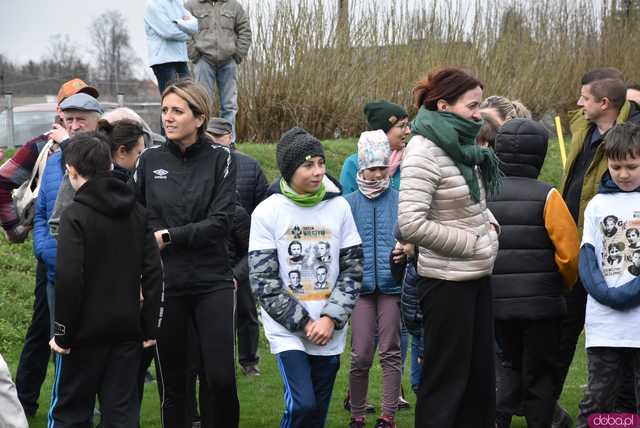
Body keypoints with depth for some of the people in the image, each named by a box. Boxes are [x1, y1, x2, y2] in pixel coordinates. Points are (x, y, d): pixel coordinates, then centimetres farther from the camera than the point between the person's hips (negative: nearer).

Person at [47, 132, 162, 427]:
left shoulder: (75, 215, -12)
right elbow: (153, 272, 4)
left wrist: (63, 334, -10)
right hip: (127, 332, 5)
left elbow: (69, 280, -18)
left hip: (85, 334, -5)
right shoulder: (136, 212, 6)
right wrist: (149, 327, 8)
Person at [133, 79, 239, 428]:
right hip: (164, 284, 2)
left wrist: (168, 236, -14)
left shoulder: (220, 159, -2)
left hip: (213, 283, -2)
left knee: (221, 379, -5)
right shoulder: (149, 160, 4)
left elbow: (221, 223, -11)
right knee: (173, 380, 6)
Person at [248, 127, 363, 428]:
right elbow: (263, 279, -7)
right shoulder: (268, 212, -6)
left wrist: (331, 319, -7)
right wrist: (303, 323, -10)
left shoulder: (339, 207, 1)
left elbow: (353, 269, 4)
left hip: (330, 334, 3)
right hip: (286, 331, -3)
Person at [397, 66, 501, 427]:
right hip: (448, 280, -9)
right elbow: (411, 224, -25)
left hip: (478, 275, 9)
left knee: (481, 373, 16)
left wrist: (489, 221, 4)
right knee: (446, 381, 0)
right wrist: (471, 242, -18)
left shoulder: (464, 146, 8)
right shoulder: (424, 151, -17)